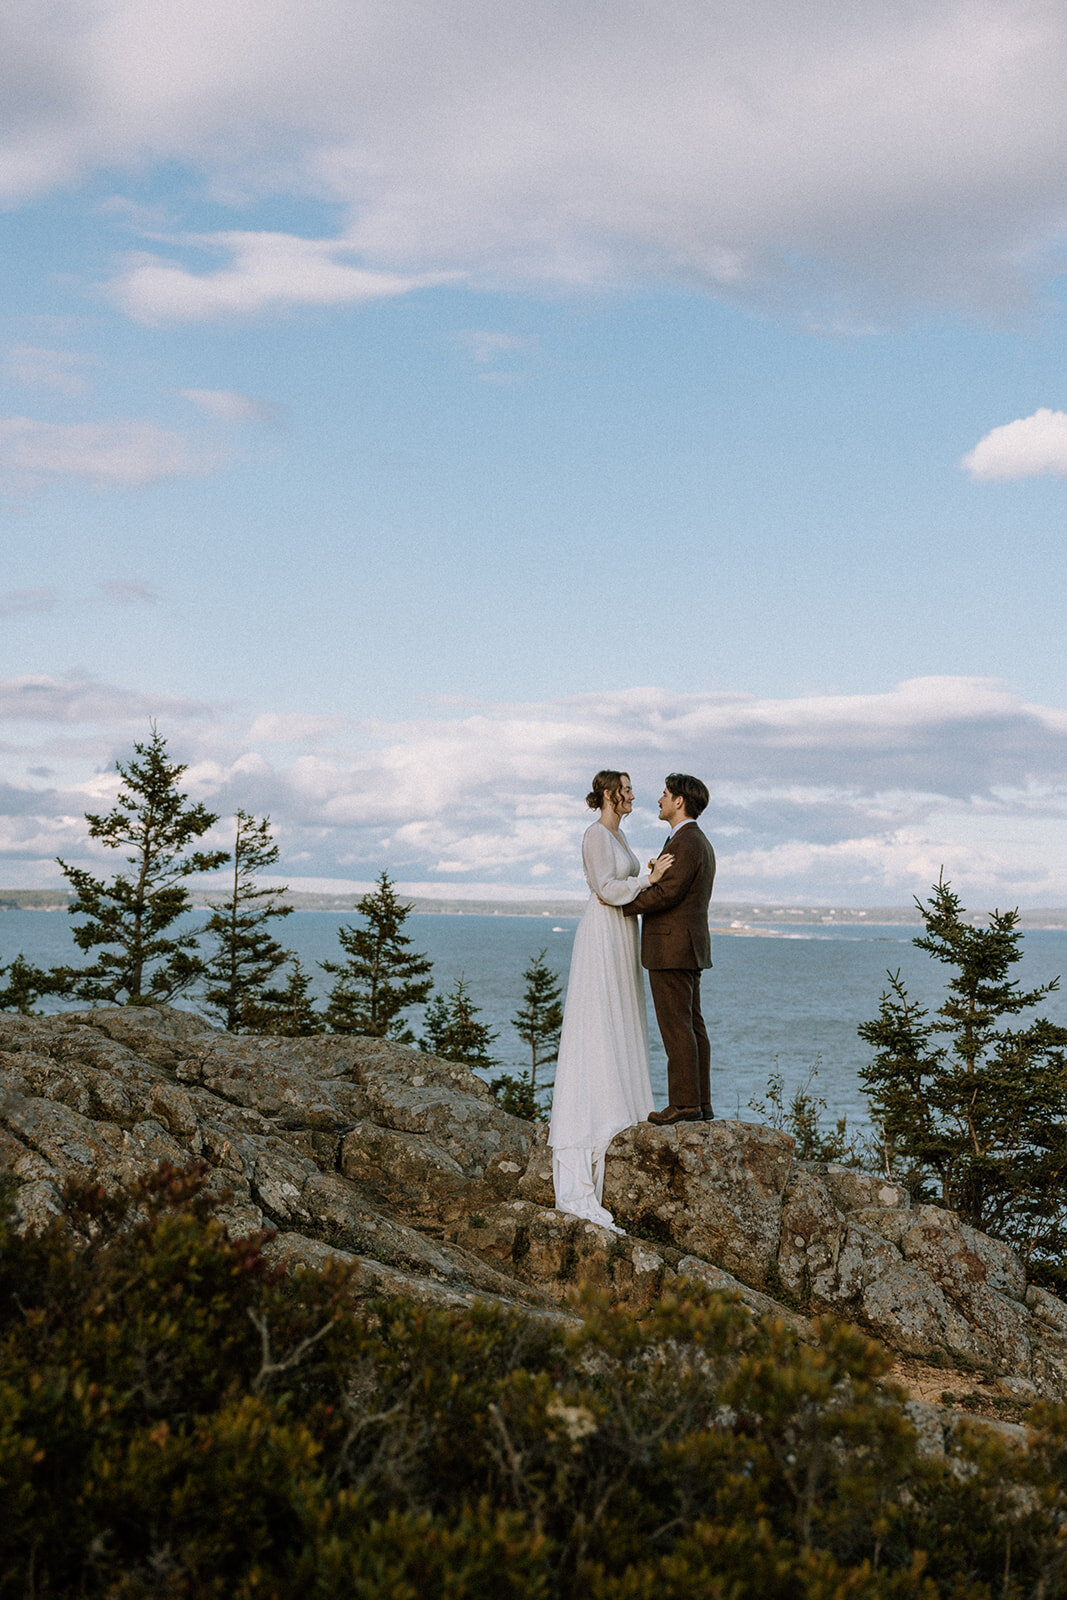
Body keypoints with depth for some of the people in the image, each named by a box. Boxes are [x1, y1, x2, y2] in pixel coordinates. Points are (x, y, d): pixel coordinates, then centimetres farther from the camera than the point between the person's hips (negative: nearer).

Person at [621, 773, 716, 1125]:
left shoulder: (684, 842, -14)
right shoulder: (701, 842, 19)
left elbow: (667, 893, -22)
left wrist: (624, 905, -13)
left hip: (671, 948, -10)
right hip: (690, 949, 10)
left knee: (676, 1027, -8)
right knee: (692, 1026, 10)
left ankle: (684, 1103, -8)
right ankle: (700, 1103, 11)